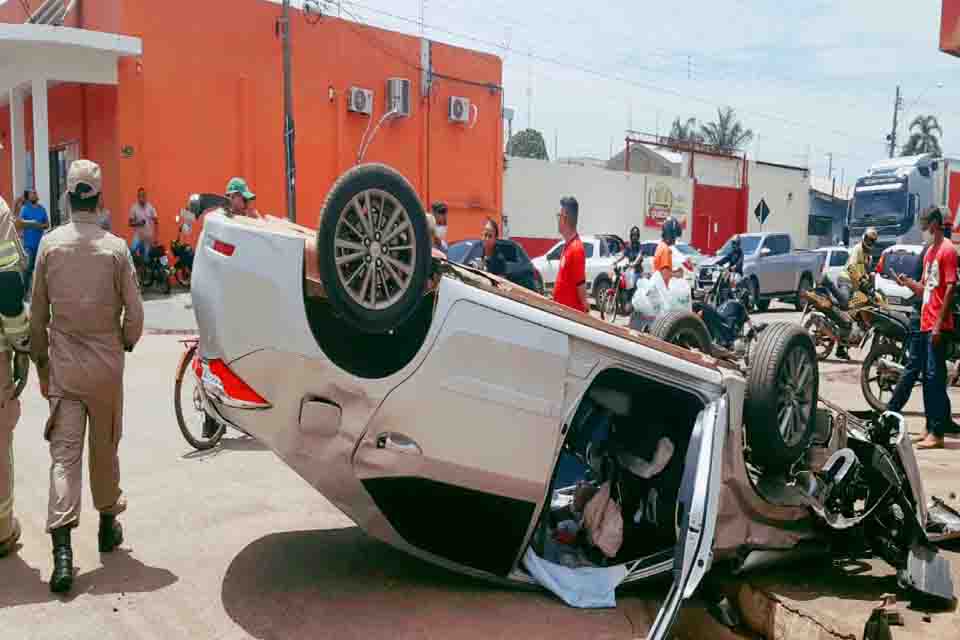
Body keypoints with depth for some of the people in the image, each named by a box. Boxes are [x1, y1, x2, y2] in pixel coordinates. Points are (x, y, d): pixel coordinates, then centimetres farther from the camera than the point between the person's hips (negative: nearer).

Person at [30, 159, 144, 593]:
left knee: (64, 453, 0)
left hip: (63, 366, 1)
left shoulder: (50, 244, -4)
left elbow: (38, 313, 1)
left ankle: (62, 549, -8)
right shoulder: (115, 248, -8)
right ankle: (108, 524, 30)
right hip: (106, 365, 0)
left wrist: (41, 362, 12)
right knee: (105, 447, 15)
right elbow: (134, 312, -7)